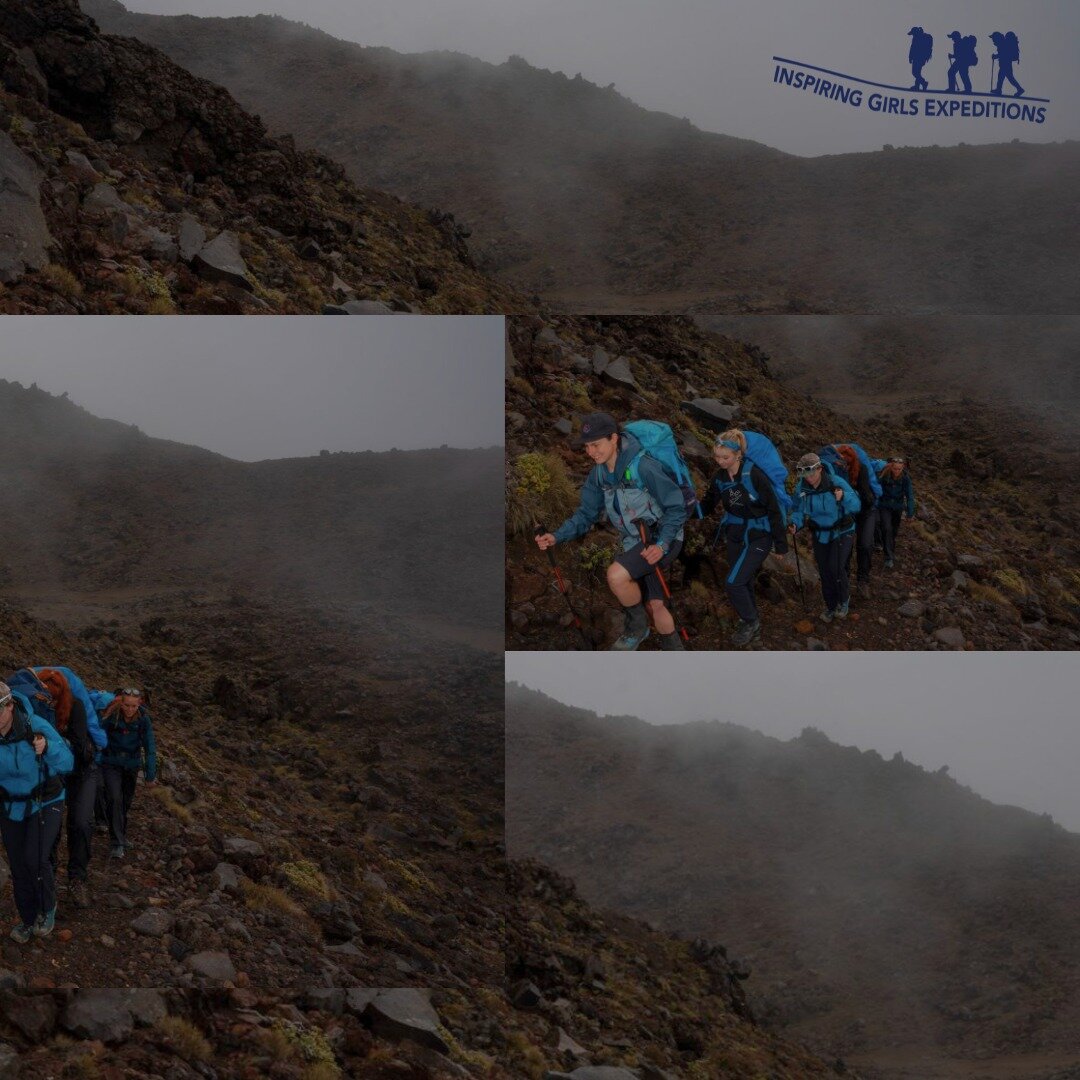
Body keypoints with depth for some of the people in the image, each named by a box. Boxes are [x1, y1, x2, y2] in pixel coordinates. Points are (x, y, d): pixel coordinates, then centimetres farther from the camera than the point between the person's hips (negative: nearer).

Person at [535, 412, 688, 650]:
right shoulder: (599, 473, -2)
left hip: (663, 540, -8)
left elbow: (676, 507, -20)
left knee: (616, 575, -28)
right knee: (654, 605, 14)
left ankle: (637, 626, -3)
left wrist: (661, 545, -30)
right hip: (637, 543, 8)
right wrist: (557, 537, -10)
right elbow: (587, 513, 5)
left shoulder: (643, 467, -25)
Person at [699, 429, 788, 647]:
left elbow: (774, 510, -17)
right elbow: (707, 506, 6)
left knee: (733, 582, -13)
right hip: (735, 536, 6)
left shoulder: (754, 475, -24)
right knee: (743, 583, 16)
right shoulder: (719, 479, -6)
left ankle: (750, 622, 9)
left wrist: (780, 545, -12)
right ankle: (751, 626, 36)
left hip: (758, 538, -6)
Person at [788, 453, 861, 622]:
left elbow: (856, 506, -19)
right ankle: (830, 606, 31)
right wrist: (795, 523, -22)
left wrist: (844, 497, -39)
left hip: (842, 533, -4)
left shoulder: (836, 483, -22)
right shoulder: (801, 488, -12)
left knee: (835, 568, -19)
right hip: (820, 535, 4)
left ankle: (843, 600, 6)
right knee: (824, 572, 11)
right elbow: (799, 511, -1)